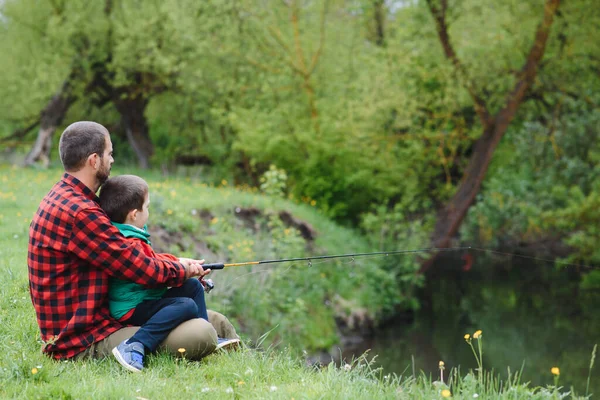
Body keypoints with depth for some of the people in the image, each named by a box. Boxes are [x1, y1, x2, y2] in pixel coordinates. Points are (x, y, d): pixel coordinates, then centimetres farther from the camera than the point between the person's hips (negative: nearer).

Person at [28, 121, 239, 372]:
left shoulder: (66, 198, 14)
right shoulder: (77, 213, -21)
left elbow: (127, 256, 22)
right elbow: (141, 270, -18)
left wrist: (175, 263, 10)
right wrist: (183, 271, 2)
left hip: (102, 320, 11)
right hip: (84, 344, -11)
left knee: (216, 322, 10)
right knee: (200, 335, -26)